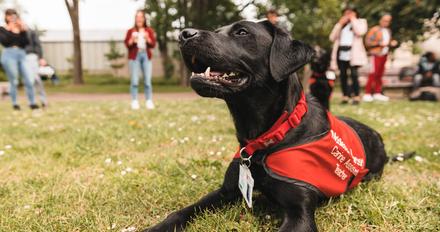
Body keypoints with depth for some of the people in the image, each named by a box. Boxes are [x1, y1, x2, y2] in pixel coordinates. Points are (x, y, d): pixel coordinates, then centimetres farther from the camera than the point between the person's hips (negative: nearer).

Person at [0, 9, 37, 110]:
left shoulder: (21, 29, 16)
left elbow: (26, 43, 3)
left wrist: (23, 31, -5)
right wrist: (9, 30, -11)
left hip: (22, 55, 3)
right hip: (9, 55, -3)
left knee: (29, 80, -5)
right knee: (13, 82, -3)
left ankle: (32, 103, 1)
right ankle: (14, 104, 6)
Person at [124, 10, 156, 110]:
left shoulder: (149, 30, 13)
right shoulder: (131, 31, 9)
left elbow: (153, 44, 5)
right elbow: (127, 45, 4)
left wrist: (147, 39, -12)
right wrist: (132, 40, -14)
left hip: (146, 56, 1)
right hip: (134, 56, -1)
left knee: (148, 80, -5)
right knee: (134, 80, -7)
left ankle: (149, 101, -1)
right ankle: (134, 102, -3)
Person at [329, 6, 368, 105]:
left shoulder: (361, 22, 13)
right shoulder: (340, 25, 23)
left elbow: (360, 32, -10)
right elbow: (332, 38, 9)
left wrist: (353, 19, -1)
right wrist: (340, 24, 6)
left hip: (353, 52, -4)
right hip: (341, 52, 4)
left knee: (353, 74, -13)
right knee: (343, 75, -1)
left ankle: (356, 97, -7)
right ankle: (345, 96, 5)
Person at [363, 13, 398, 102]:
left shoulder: (388, 31, 18)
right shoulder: (374, 30, -5)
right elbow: (367, 42, -11)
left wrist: (392, 43, 7)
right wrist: (379, 43, -18)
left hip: (384, 55, 7)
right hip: (376, 55, -7)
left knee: (380, 74, 6)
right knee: (373, 73, -11)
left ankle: (377, 93, 10)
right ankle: (367, 94, -8)